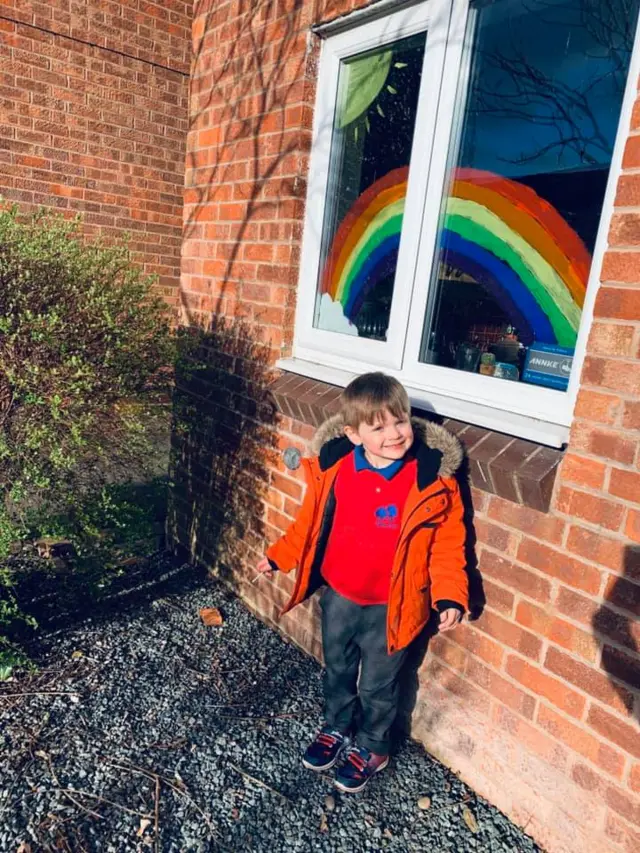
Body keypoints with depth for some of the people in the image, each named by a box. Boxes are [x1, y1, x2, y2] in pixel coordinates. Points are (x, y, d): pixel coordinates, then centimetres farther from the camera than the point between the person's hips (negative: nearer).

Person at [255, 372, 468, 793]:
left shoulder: (433, 480, -20)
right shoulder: (333, 467, -13)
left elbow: (447, 544, -10)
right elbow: (311, 522, 3)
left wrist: (449, 596, -19)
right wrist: (280, 556, 6)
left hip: (390, 608, -3)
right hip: (338, 597, 3)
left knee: (377, 685, 18)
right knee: (337, 671, 26)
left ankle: (371, 747, 46)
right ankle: (337, 729, 53)